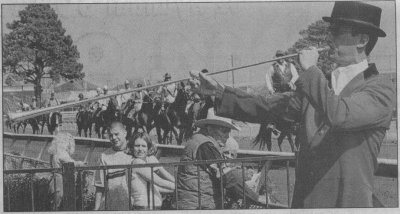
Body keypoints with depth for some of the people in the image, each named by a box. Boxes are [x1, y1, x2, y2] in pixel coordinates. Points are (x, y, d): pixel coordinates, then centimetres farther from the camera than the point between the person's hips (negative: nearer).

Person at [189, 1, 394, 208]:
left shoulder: (381, 88, -7)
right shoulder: (320, 86, 13)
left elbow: (338, 115, -24)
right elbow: (267, 107, 9)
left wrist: (310, 70, -14)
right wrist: (221, 92, 0)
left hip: (349, 201, -5)